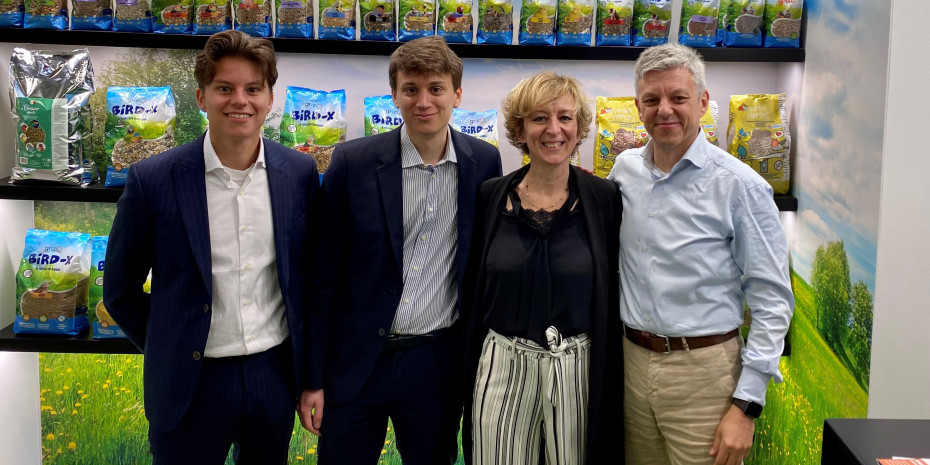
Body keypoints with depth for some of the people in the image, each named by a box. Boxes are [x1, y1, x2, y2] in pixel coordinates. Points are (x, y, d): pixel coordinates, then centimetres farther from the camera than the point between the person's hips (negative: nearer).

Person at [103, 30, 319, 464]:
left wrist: (304, 356, 9)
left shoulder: (300, 173, -2)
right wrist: (170, 350, 3)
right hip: (192, 380, -2)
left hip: (275, 374, 3)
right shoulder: (153, 180, -10)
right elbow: (120, 290, 0)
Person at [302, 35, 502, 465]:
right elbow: (323, 277, -4)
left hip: (438, 364, 2)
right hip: (356, 362, -1)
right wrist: (313, 377, -3)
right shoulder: (352, 163, -8)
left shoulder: (485, 163, -2)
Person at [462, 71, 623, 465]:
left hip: (578, 370, -1)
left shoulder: (604, 199, -3)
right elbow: (471, 292, 8)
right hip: (502, 368, 1)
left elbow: (614, 299, 1)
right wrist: (468, 378, 7)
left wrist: (612, 385, 0)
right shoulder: (490, 197, 1)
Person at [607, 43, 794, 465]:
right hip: (632, 362, 5)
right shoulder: (624, 169, 5)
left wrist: (746, 405, -15)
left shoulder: (740, 186, -11)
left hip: (703, 371, -5)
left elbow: (772, 301, -11)